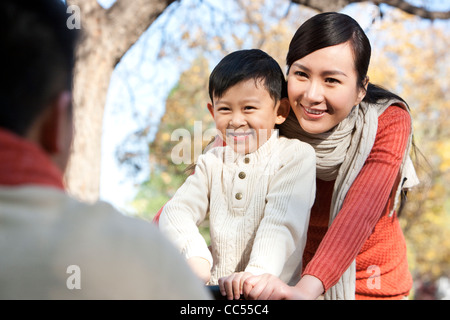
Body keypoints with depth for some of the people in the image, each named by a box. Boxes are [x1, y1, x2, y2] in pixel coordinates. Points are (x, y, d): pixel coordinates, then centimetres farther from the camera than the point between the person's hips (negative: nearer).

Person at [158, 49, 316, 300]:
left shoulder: (297, 155, 1)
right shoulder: (212, 162, 15)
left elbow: (281, 221, -13)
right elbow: (176, 211, 2)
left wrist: (257, 273, -27)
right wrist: (195, 256, -18)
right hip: (214, 288, 5)